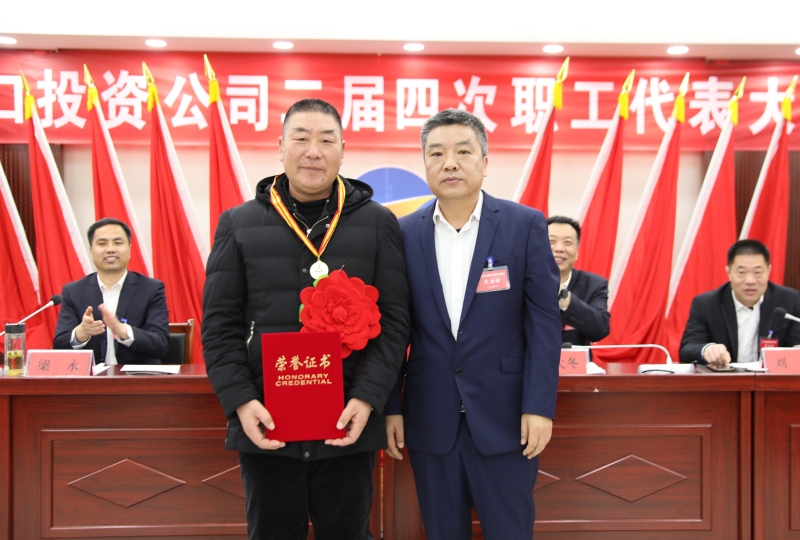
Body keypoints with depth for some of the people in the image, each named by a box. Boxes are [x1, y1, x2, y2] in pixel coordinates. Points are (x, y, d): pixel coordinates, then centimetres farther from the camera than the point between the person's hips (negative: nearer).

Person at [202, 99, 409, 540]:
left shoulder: (377, 224, 3)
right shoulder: (238, 225, 5)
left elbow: (393, 321, -1)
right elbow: (220, 326, 2)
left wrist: (367, 398, -12)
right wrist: (241, 401, -9)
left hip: (349, 425, 0)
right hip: (265, 425, 1)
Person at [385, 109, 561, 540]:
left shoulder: (525, 225, -3)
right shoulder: (405, 233, 2)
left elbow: (544, 320, -4)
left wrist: (539, 406, -9)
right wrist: (391, 407, 3)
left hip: (503, 415, -2)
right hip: (430, 419, 2)